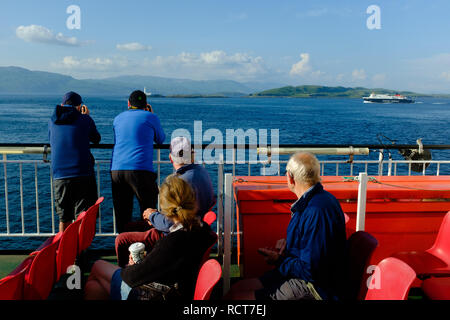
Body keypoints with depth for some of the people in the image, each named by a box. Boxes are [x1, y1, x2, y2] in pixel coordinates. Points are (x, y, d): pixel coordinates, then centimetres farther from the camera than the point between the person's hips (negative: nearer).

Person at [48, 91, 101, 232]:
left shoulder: (52, 121, 10)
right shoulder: (85, 119, 1)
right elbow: (96, 139, 16)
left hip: (60, 175, 3)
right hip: (83, 174, -3)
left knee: (64, 219, 16)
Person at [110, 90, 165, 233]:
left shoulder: (118, 118, 16)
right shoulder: (150, 117, 5)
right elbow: (160, 139, 20)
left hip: (116, 170, 4)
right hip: (140, 170, -4)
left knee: (121, 214, 11)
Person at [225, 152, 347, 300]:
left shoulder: (317, 211, -26)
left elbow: (310, 270, -26)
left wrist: (279, 260, -10)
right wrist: (287, 241, 6)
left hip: (314, 288, -10)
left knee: (240, 296, -16)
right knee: (237, 288, 6)